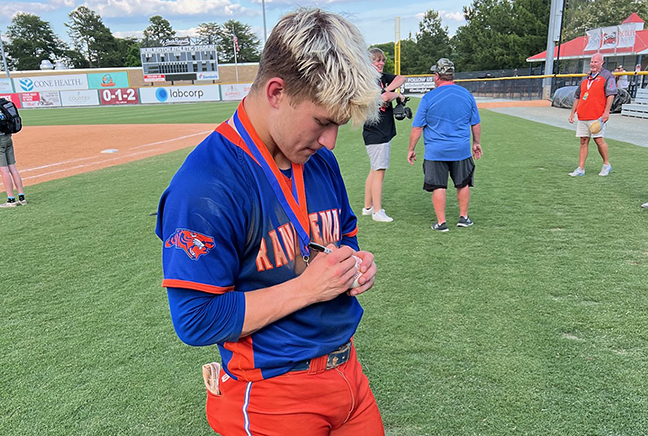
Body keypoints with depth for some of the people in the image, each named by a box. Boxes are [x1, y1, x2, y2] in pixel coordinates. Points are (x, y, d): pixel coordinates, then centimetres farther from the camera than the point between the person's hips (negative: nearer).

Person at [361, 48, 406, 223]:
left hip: (385, 133, 10)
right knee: (379, 172, -7)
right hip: (375, 134, -10)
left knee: (375, 170, 14)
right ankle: (377, 212, 0)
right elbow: (384, 97, -27)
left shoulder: (383, 77, 13)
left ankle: (368, 207, 24)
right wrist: (397, 95, -8)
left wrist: (389, 90, -11)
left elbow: (401, 78, 4)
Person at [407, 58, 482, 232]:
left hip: (436, 152, -3)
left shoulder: (428, 98, -9)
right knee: (463, 184, 17)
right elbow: (476, 124, 11)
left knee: (438, 187, 4)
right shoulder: (467, 95, 3)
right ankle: (464, 217, 26)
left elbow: (417, 128, -7)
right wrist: (476, 143, 25)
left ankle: (441, 222, 8)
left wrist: (411, 149, 4)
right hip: (461, 150, 3)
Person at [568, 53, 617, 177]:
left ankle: (606, 164, 10)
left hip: (597, 117, -6)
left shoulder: (607, 76, 1)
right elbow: (577, 97, 23)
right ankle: (581, 169, 5)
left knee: (599, 140, -8)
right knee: (583, 141, 4)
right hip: (583, 117, 6)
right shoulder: (586, 78, 21)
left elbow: (611, 95, -8)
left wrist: (606, 112, -18)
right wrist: (573, 113, 17)